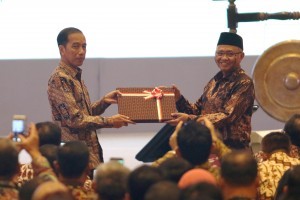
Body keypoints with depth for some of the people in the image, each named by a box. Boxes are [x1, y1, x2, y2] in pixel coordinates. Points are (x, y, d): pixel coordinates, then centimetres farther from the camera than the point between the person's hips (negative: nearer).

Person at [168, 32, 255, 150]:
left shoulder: (244, 83, -9)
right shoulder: (215, 81, 13)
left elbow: (227, 117, -18)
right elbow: (198, 110, 16)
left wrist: (189, 119, -24)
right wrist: (179, 99, -3)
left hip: (232, 149, -6)